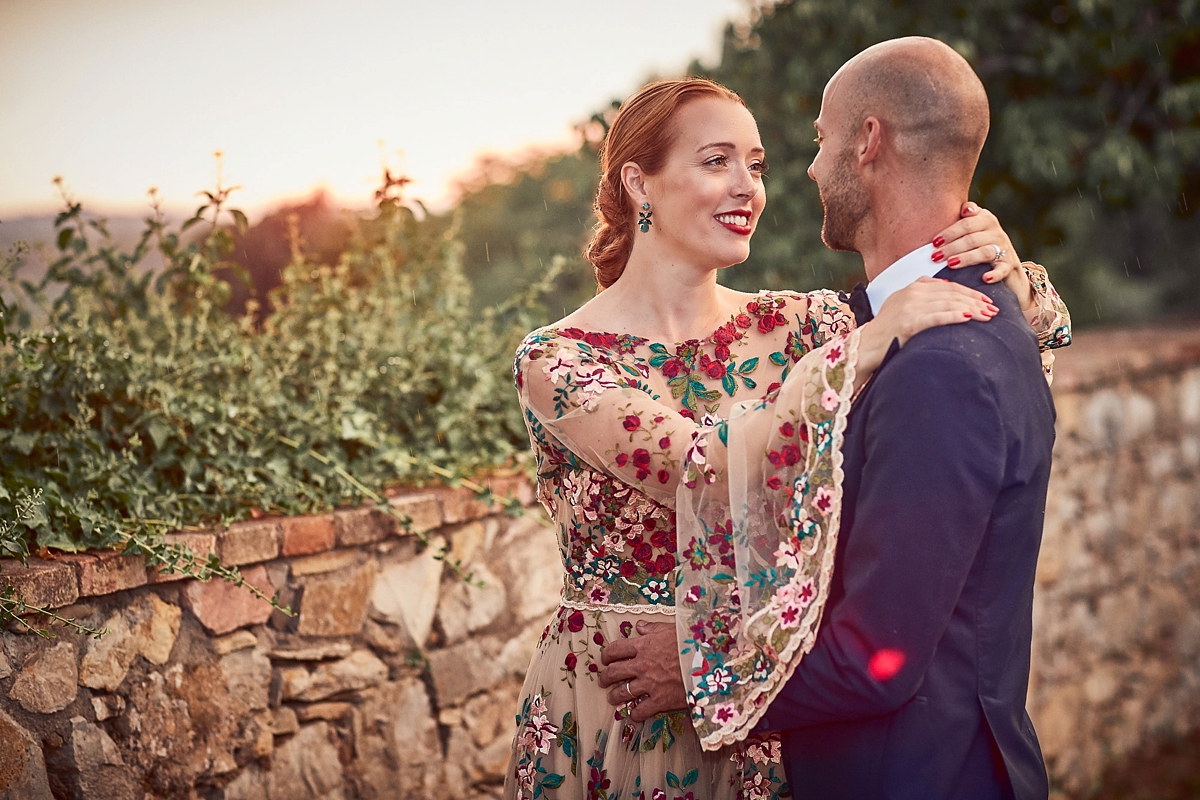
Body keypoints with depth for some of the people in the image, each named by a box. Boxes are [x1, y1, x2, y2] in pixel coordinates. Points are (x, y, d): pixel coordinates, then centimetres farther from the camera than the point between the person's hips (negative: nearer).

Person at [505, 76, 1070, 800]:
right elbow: (710, 479, -27)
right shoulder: (558, 361, -13)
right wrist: (864, 343, -30)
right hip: (610, 715, -4)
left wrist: (1007, 275, -20)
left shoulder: (786, 325, -1)